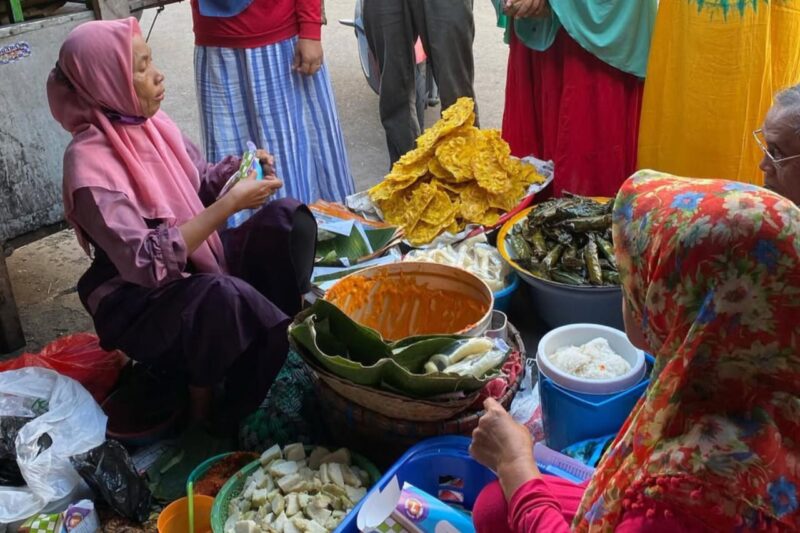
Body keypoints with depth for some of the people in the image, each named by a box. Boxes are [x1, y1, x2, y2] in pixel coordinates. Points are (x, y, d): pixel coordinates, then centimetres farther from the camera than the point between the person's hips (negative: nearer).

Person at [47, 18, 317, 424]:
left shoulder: (151, 123, -2)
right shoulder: (90, 164, -25)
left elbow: (200, 184, 13)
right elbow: (147, 262, -31)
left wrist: (236, 169, -9)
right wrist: (230, 204, -30)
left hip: (196, 265, 8)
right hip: (141, 303, -8)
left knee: (288, 217, -9)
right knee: (225, 296, -39)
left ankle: (285, 331, 1)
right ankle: (207, 412, -12)